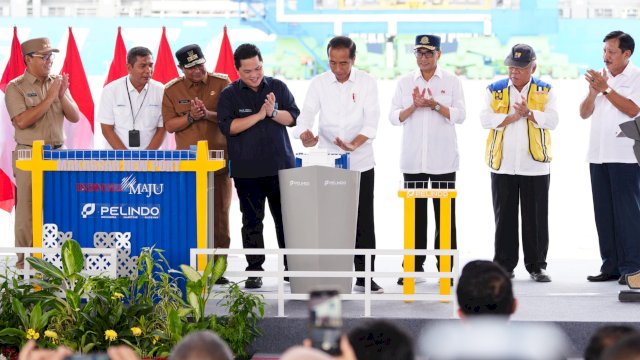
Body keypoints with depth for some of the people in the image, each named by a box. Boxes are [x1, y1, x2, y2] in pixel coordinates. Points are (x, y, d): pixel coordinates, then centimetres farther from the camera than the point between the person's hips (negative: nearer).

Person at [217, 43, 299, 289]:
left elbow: (293, 117, 4)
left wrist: (274, 112, -15)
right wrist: (259, 115, -13)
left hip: (280, 165, 1)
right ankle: (254, 270, 10)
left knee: (285, 219, 3)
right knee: (252, 221, 4)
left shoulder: (278, 87, 8)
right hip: (246, 170, -1)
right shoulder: (229, 94, 2)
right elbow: (228, 126, -9)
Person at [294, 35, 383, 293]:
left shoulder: (366, 82, -2)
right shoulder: (319, 83, 1)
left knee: (363, 221, 1)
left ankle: (364, 277, 7)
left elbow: (371, 120, -9)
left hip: (360, 163, -1)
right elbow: (307, 114, -7)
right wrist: (305, 135, -30)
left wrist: (354, 144, -26)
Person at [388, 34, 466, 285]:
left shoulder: (452, 82, 5)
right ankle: (414, 267, 6)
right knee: (415, 215, 2)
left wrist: (435, 105, -14)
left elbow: (459, 115, -2)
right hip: (413, 160, 2)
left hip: (443, 160, -2)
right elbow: (394, 118, 5)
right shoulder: (404, 83, 10)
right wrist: (414, 106, -12)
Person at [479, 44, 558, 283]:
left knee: (536, 218, 2)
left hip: (535, 165, -1)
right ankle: (504, 265, 9)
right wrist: (511, 117, -14)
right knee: (504, 218, 4)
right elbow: (486, 119, -5)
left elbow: (552, 120, -6)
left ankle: (537, 265, 10)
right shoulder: (495, 90, 8)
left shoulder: (545, 91, 6)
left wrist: (529, 113, -20)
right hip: (503, 165, 1)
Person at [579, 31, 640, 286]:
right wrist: (593, 92, -6)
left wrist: (606, 89, -15)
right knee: (604, 212, 6)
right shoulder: (600, 77, 15)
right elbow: (584, 113, 11)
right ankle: (611, 266, 11)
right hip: (598, 155, 6)